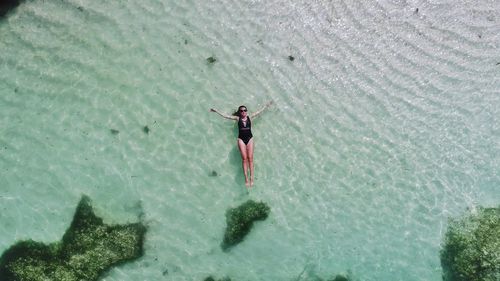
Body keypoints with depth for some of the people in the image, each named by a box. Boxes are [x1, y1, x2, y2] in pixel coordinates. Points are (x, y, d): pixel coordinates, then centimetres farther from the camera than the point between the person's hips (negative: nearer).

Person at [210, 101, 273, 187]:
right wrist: (216, 111, 8)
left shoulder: (250, 117, 8)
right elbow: (226, 116, 8)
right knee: (244, 158, -7)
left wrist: (267, 105, 18)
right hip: (241, 139, 0)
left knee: (250, 158, -5)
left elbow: (259, 111, 15)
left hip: (250, 138, 1)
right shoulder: (237, 118, 6)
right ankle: (246, 178, -8)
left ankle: (251, 178, -7)